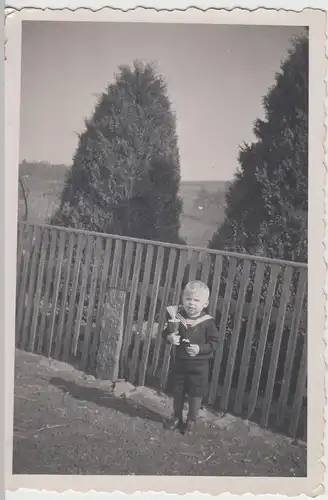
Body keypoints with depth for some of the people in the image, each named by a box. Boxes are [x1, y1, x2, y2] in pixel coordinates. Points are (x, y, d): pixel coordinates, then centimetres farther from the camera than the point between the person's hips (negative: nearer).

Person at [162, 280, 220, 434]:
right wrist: (169, 337, -20)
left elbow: (214, 342, -11)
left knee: (196, 394, 11)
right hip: (179, 362, 3)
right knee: (177, 392, 17)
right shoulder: (177, 316, -9)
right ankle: (176, 417, 39)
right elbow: (166, 332, 2)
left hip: (198, 365, -2)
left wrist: (200, 349, -24)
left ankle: (191, 420, 33)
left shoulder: (207, 322, -16)